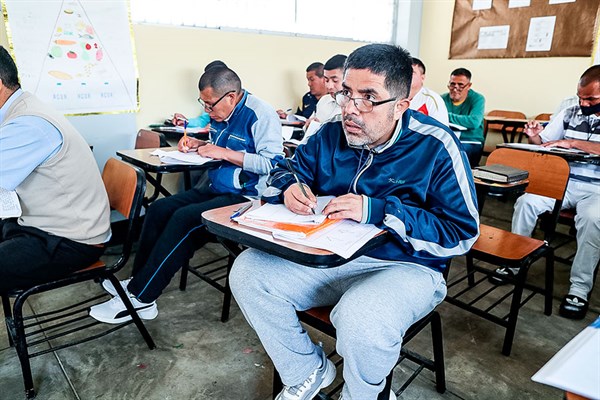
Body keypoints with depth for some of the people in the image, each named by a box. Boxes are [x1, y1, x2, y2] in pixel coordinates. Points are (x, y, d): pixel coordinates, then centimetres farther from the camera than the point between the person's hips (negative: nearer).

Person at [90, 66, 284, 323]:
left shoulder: (260, 115, -15)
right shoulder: (221, 114, 12)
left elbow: (274, 163, -24)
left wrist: (225, 153, -21)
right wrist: (199, 145, 8)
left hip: (244, 196, -9)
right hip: (212, 188, 9)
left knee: (184, 218, -25)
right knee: (159, 209, -2)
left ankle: (140, 298, -13)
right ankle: (138, 280, 8)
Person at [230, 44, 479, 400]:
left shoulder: (436, 146, -13)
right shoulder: (331, 136, 1)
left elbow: (462, 233, -15)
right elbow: (286, 170, 15)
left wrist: (377, 211, -26)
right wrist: (289, 185, -13)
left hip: (404, 267, -5)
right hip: (328, 257, 5)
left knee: (360, 319, -37)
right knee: (248, 272, -9)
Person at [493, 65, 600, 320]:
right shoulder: (570, 114, 11)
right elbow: (542, 144, 15)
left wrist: (573, 142, -21)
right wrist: (534, 136, -7)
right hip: (564, 182, 4)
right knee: (526, 201, -22)